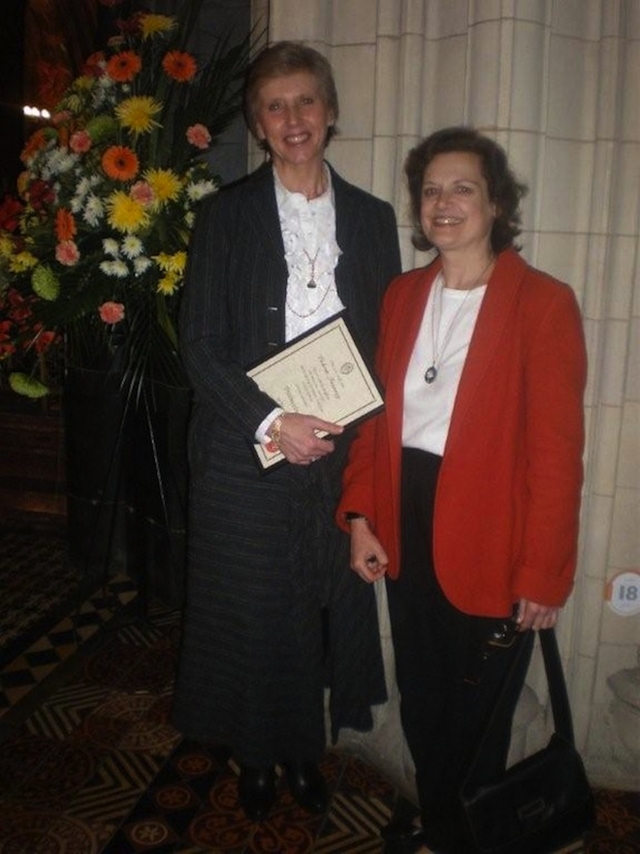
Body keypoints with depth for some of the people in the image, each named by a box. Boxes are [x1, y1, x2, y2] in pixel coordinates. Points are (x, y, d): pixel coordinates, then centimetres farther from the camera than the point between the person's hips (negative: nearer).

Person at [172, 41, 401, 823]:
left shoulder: (371, 217, 8)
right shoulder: (226, 215, 1)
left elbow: (387, 342, 8)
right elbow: (199, 346, -4)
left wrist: (355, 426, -7)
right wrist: (271, 423, -15)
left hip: (341, 454, 2)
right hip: (246, 456, -2)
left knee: (327, 607, 10)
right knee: (252, 611, 9)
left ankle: (304, 750, 35)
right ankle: (255, 756, 34)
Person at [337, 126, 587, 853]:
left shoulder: (543, 304, -10)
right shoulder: (401, 295, 7)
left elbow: (556, 451, -12)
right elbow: (376, 414, 9)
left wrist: (542, 574, -12)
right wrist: (361, 515, 2)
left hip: (487, 535, -4)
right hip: (406, 523, 5)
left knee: (477, 708, 14)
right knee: (420, 696, 20)